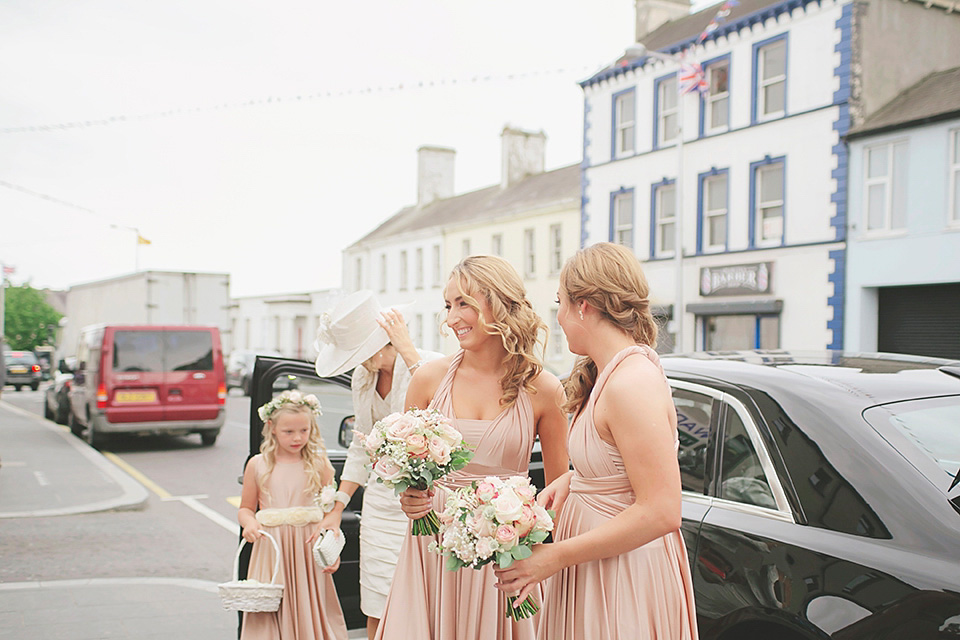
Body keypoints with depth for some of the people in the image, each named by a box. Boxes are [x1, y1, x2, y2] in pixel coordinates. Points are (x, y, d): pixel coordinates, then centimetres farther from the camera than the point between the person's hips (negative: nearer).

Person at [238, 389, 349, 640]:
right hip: (271, 550, 1)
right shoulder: (257, 464, 2)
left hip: (309, 548, 0)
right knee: (269, 616, 2)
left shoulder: (319, 463, 0)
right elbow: (246, 508, 10)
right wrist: (249, 523, -11)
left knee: (309, 611, 5)